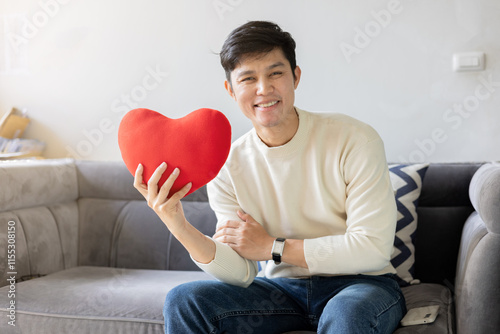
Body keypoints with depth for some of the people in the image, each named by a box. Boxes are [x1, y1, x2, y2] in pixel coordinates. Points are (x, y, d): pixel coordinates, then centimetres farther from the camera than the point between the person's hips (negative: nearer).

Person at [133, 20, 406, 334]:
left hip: (359, 284, -2)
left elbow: (373, 249, -17)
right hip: (281, 288, 3)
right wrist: (179, 226, -25)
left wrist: (272, 247, -14)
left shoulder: (355, 140, -14)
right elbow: (241, 274, -8)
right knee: (183, 300, -15)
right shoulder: (227, 167, -4)